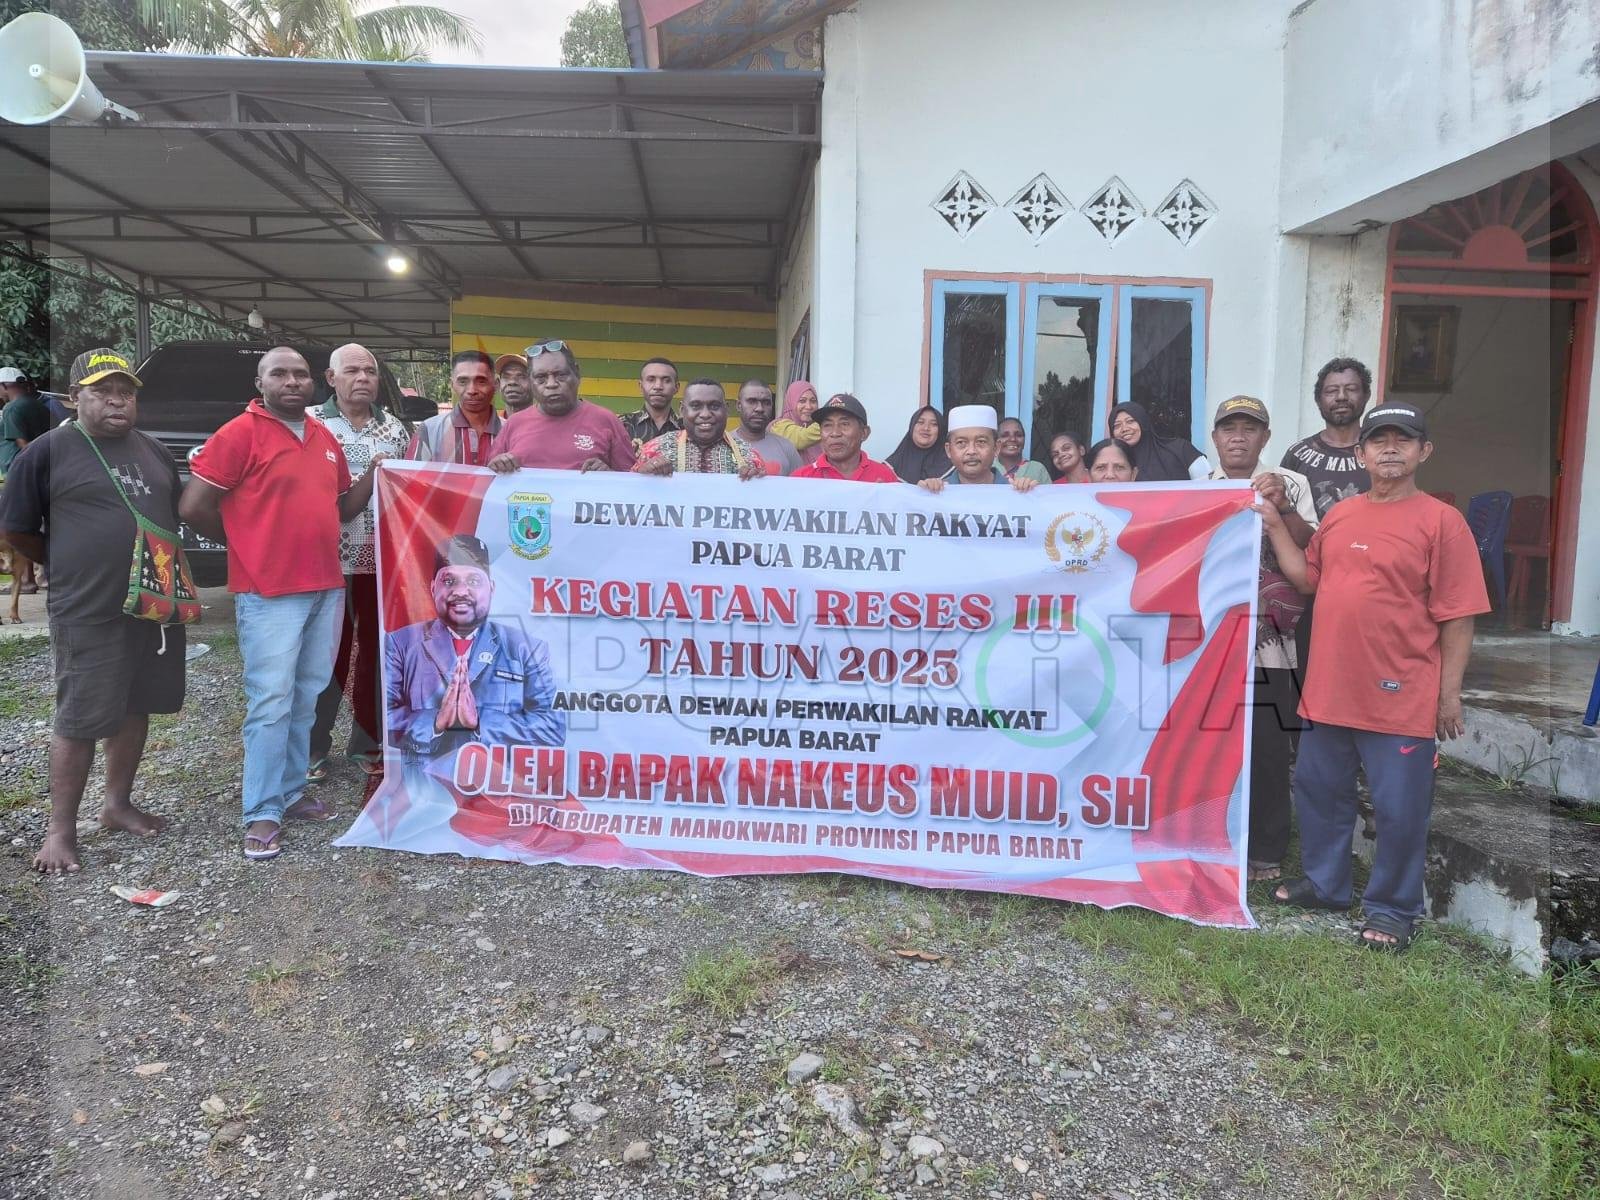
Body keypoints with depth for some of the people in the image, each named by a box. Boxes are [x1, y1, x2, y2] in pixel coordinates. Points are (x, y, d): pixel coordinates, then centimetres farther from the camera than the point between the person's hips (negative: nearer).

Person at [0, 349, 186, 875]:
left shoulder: (155, 452, 11)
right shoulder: (50, 449, -5)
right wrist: (75, 567, 7)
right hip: (89, 614, -5)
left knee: (135, 707, 14)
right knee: (80, 719, 0)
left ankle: (117, 803, 29)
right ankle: (60, 829, 12)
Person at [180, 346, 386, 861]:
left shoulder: (325, 439, 13)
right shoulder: (240, 433, -8)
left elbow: (342, 508, 20)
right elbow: (193, 507, -10)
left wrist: (373, 475, 4)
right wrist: (248, 542, 1)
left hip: (326, 587, 7)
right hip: (269, 592, -7)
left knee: (306, 698, 13)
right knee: (271, 703, -5)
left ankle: (291, 791, 24)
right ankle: (262, 814, 3)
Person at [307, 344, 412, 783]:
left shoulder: (395, 428, 13)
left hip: (383, 558, 3)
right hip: (329, 558, -3)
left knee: (377, 648, 8)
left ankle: (367, 739, 20)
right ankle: (313, 747, 12)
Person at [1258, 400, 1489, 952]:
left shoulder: (1441, 520, -8)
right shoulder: (1339, 515, 8)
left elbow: (1457, 615, -8)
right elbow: (1307, 577, 17)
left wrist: (1449, 693, -9)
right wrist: (1276, 526, 8)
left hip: (1402, 696, -5)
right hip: (1329, 688, 6)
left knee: (1400, 807, 5)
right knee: (1319, 790, 17)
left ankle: (1392, 909, 24)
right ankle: (1324, 884, 37)